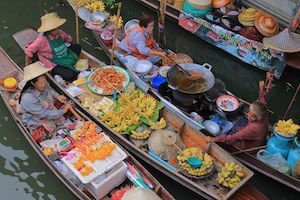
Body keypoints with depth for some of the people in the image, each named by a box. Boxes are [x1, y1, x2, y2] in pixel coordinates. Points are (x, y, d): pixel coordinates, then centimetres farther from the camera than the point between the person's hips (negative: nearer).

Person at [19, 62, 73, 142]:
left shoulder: (44, 85, -15)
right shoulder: (28, 98, -36)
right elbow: (45, 114, -30)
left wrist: (57, 96, -5)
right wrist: (63, 110, -23)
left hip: (50, 112, 7)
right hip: (36, 122, -7)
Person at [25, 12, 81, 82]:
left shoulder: (59, 33, -7)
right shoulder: (42, 40, -24)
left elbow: (68, 39, 16)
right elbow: (29, 51, -16)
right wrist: (27, 66, -7)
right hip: (54, 64, -8)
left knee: (77, 47, 5)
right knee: (70, 75, -23)